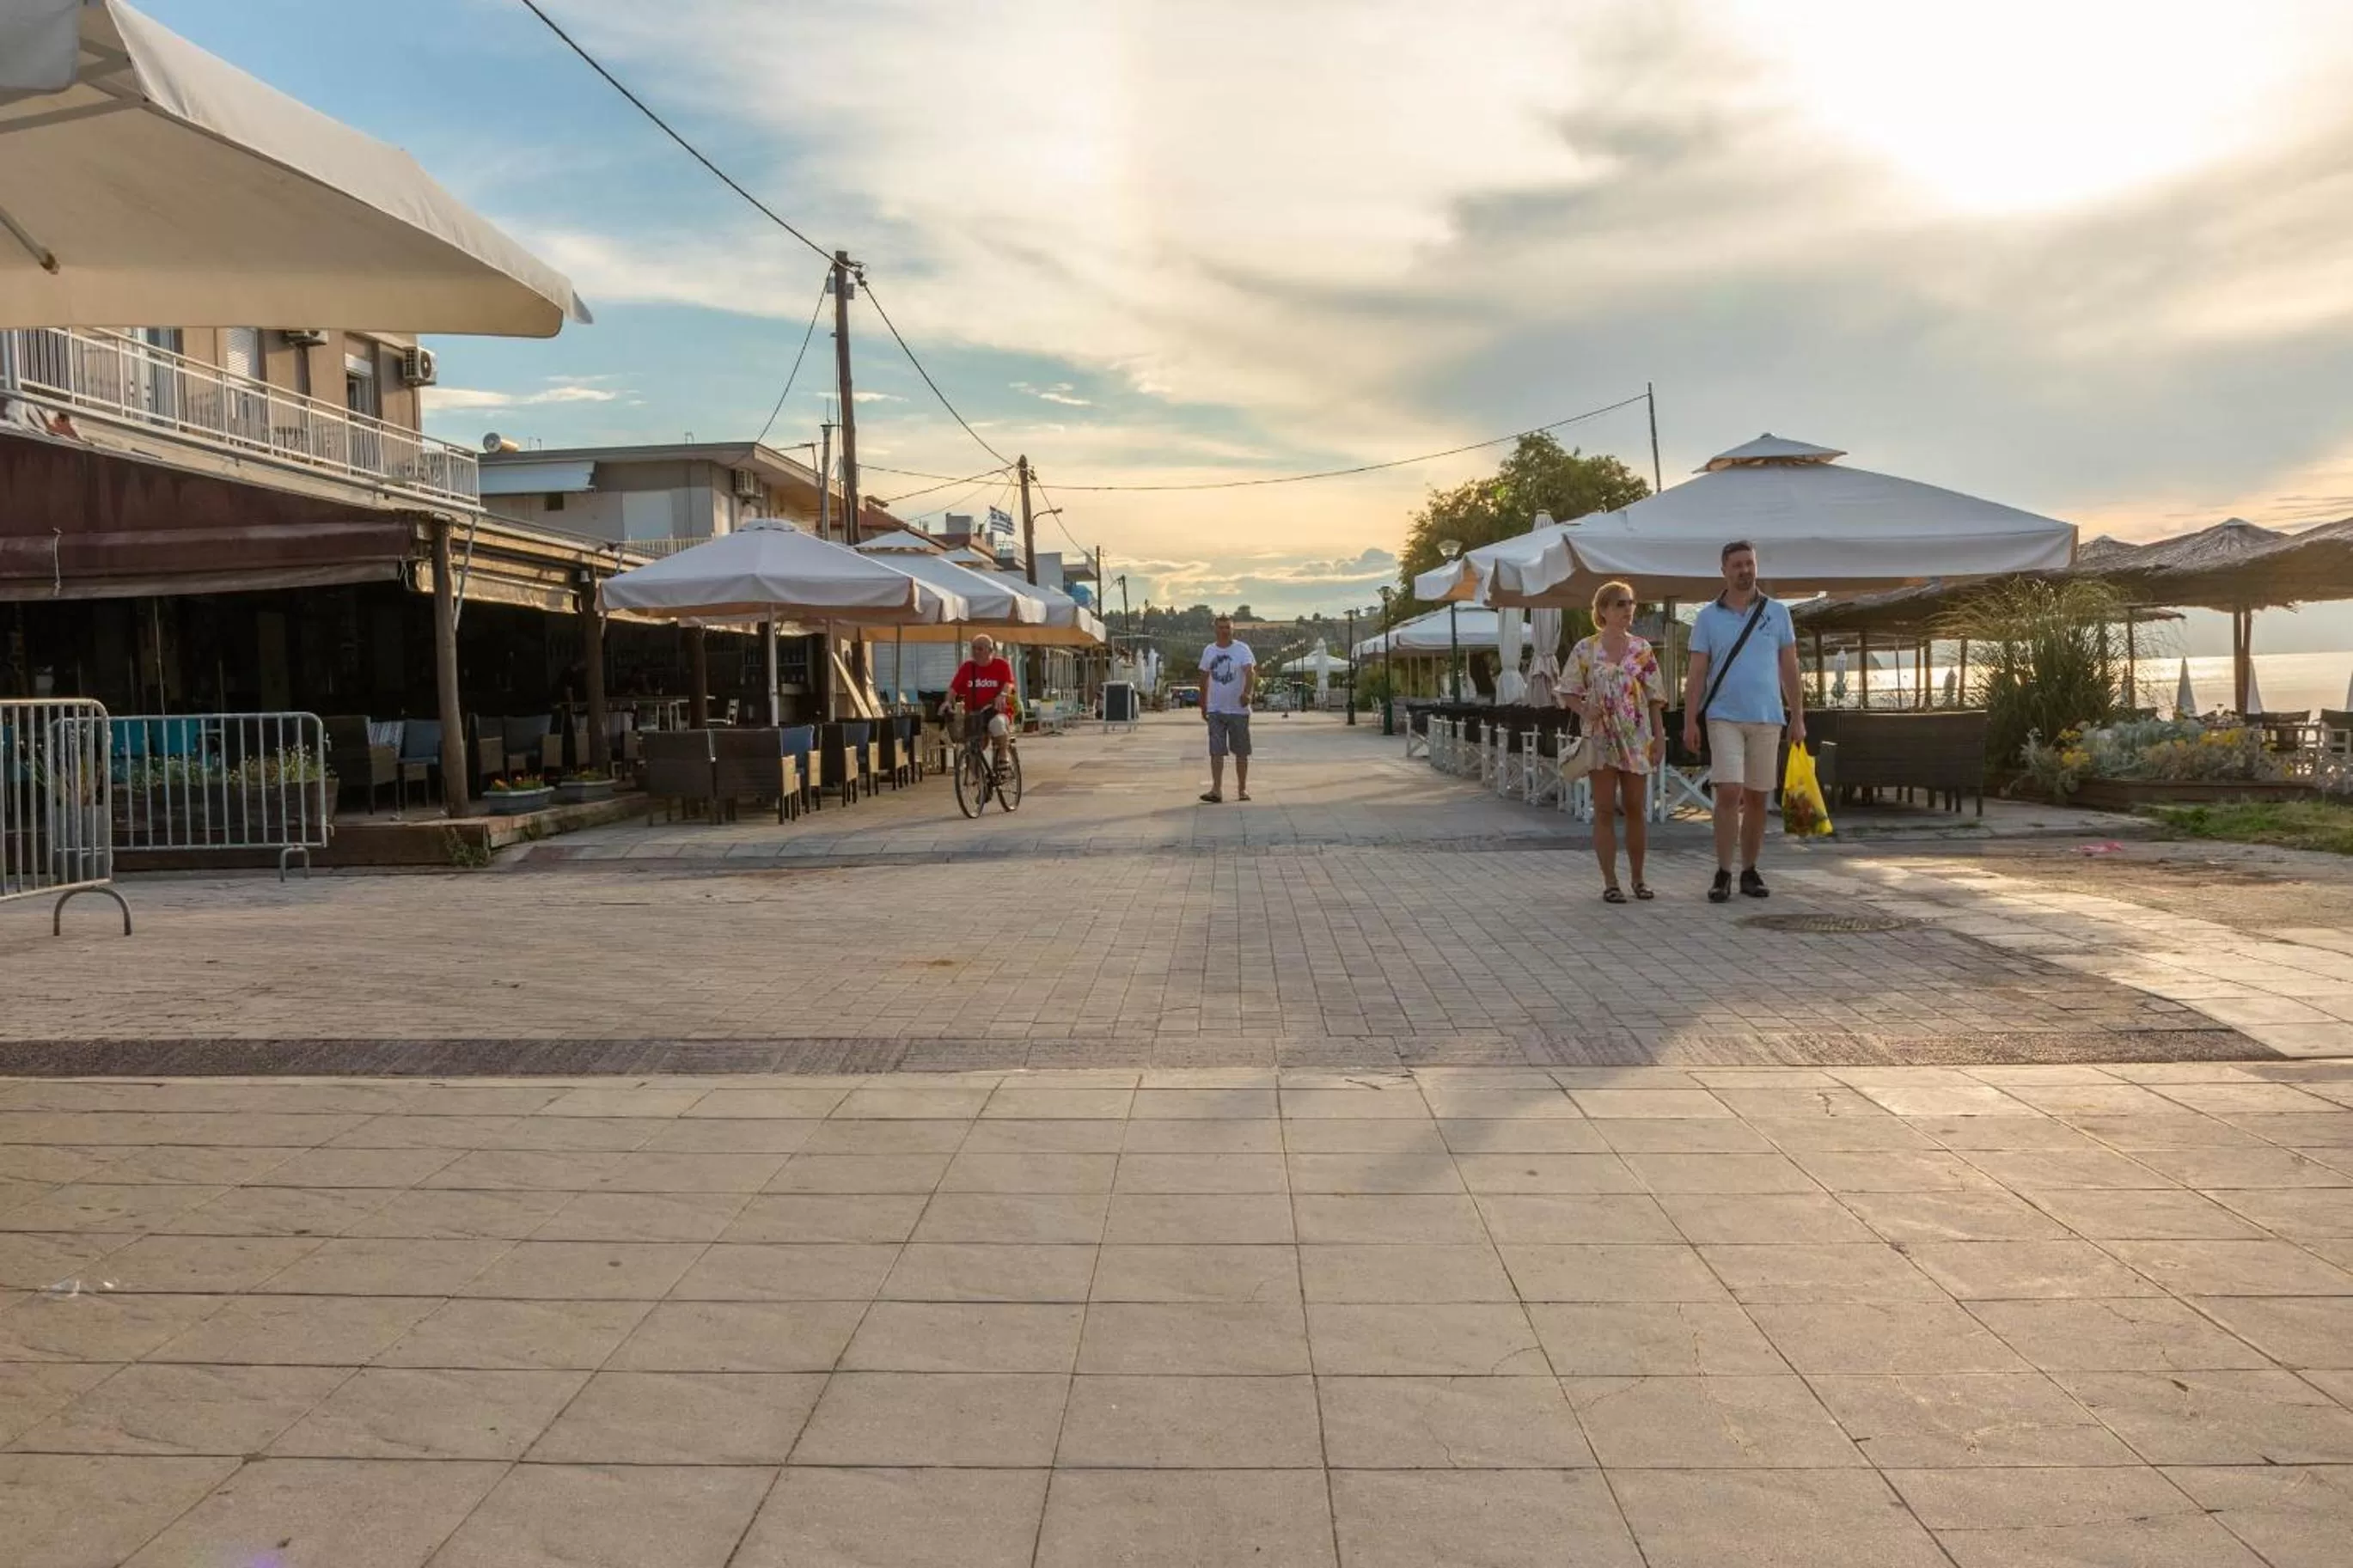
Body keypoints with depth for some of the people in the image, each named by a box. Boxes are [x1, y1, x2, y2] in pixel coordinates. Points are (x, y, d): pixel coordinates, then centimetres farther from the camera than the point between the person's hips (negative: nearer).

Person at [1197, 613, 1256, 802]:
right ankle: (1216, 790, -8)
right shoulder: (1208, 651, 9)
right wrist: (1203, 706, 16)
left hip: (1239, 709, -3)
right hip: (1215, 710, 3)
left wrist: (1248, 692, -36)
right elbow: (1204, 679, 16)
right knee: (1216, 751, -5)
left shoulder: (1242, 649, -3)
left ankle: (1242, 789, 15)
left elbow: (1250, 672, -18)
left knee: (1241, 752, 5)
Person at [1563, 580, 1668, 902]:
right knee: (1604, 810, 1)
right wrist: (1584, 710, -15)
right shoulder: (1585, 650, -1)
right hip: (1600, 740, -1)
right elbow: (1570, 691, 4)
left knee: (1635, 809, 6)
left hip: (1636, 739, 2)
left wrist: (1660, 736, 1)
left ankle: (1638, 878, 18)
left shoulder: (1642, 649, 4)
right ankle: (1610, 882, 7)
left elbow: (1655, 698, 6)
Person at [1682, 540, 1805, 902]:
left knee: (1757, 798, 7)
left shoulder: (1777, 612, 7)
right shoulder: (1708, 617, 3)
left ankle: (1750, 873, 16)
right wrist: (1690, 721, -6)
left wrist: (1797, 717, 4)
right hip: (1724, 718, -2)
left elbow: (1789, 669, 8)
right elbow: (1696, 673, 1)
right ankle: (1723, 874, -4)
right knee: (1729, 794, -11)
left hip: (1767, 718, 2)